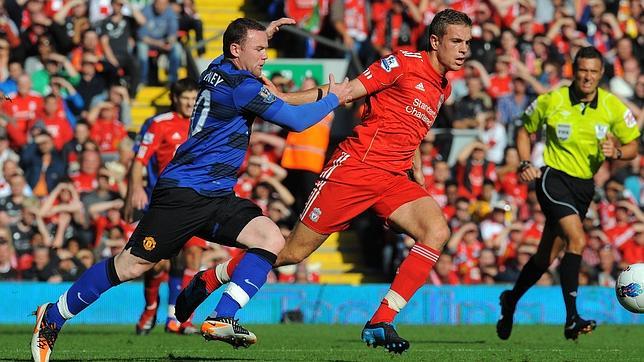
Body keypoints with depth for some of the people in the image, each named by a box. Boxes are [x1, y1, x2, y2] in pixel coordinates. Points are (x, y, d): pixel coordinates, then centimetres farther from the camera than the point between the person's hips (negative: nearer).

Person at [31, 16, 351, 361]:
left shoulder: (215, 71, 12)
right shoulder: (242, 86, -15)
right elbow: (296, 119, -14)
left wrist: (262, 35, 34)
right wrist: (332, 99, 1)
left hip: (216, 197, 10)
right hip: (182, 193, -10)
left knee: (271, 239, -9)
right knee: (130, 265, -6)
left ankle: (221, 319, -12)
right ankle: (52, 317, 9)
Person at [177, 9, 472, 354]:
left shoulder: (443, 88, 15)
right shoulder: (405, 62, -8)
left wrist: (417, 172, 23)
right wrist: (280, 96, -16)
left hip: (393, 178, 7)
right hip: (355, 167, -7)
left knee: (437, 231, -19)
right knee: (294, 251, -3)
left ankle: (380, 324, -17)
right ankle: (206, 281, 18)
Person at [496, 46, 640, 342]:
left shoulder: (613, 107, -4)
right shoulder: (552, 101, -9)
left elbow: (632, 146, 5)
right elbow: (525, 130, 8)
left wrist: (616, 152, -17)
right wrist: (525, 164, -6)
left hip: (585, 185, 5)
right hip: (554, 177, -5)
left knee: (548, 255, 14)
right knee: (578, 240, -25)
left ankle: (511, 301, 39)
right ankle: (572, 319, -25)